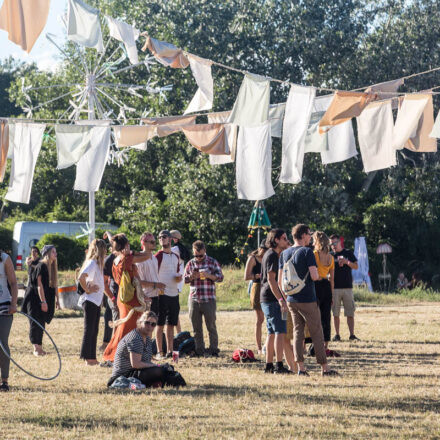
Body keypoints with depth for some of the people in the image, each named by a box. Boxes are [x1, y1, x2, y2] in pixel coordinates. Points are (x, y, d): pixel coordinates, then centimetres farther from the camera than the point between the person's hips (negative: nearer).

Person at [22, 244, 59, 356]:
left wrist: (57, 300, 11)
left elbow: (55, 284, 15)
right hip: (35, 299, -8)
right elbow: (39, 284, -19)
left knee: (41, 323, 9)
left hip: (46, 299, 8)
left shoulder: (52, 267, 10)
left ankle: (39, 347, 13)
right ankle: (36, 348, -5)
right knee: (35, 323, -6)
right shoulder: (41, 266, -15)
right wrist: (43, 301, -22)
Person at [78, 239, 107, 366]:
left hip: (96, 301, 9)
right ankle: (88, 358, -2)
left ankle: (92, 358, 15)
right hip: (90, 301, -9)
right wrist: (87, 290, -18)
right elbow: (81, 278, -28)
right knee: (89, 329, -5)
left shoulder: (96, 264, 15)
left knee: (94, 330, 11)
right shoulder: (92, 263, -14)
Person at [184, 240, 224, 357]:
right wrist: (192, 277, -10)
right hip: (194, 299, 3)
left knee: (211, 325, -2)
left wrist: (208, 276, -16)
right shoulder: (190, 263, 11)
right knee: (196, 327, 5)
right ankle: (199, 350, 12)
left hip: (209, 299, -3)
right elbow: (185, 279, 13)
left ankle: (213, 349, 4)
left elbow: (220, 277, 1)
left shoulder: (212, 262, 3)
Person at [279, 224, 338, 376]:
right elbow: (314, 276, -19)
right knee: (317, 333, 2)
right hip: (307, 300, -6)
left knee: (297, 332, 9)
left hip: (291, 300, 6)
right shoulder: (307, 252, -12)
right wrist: (318, 275, 3)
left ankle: (300, 367, 3)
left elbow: (280, 280, 10)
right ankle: (324, 368, 5)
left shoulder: (285, 254, 8)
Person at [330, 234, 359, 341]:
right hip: (334, 287, 1)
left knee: (350, 313, -2)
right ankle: (337, 335, 7)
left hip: (347, 287, -1)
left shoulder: (348, 253, 8)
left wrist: (346, 261, -14)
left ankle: (352, 335, 0)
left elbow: (356, 267, 2)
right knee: (335, 313, 2)